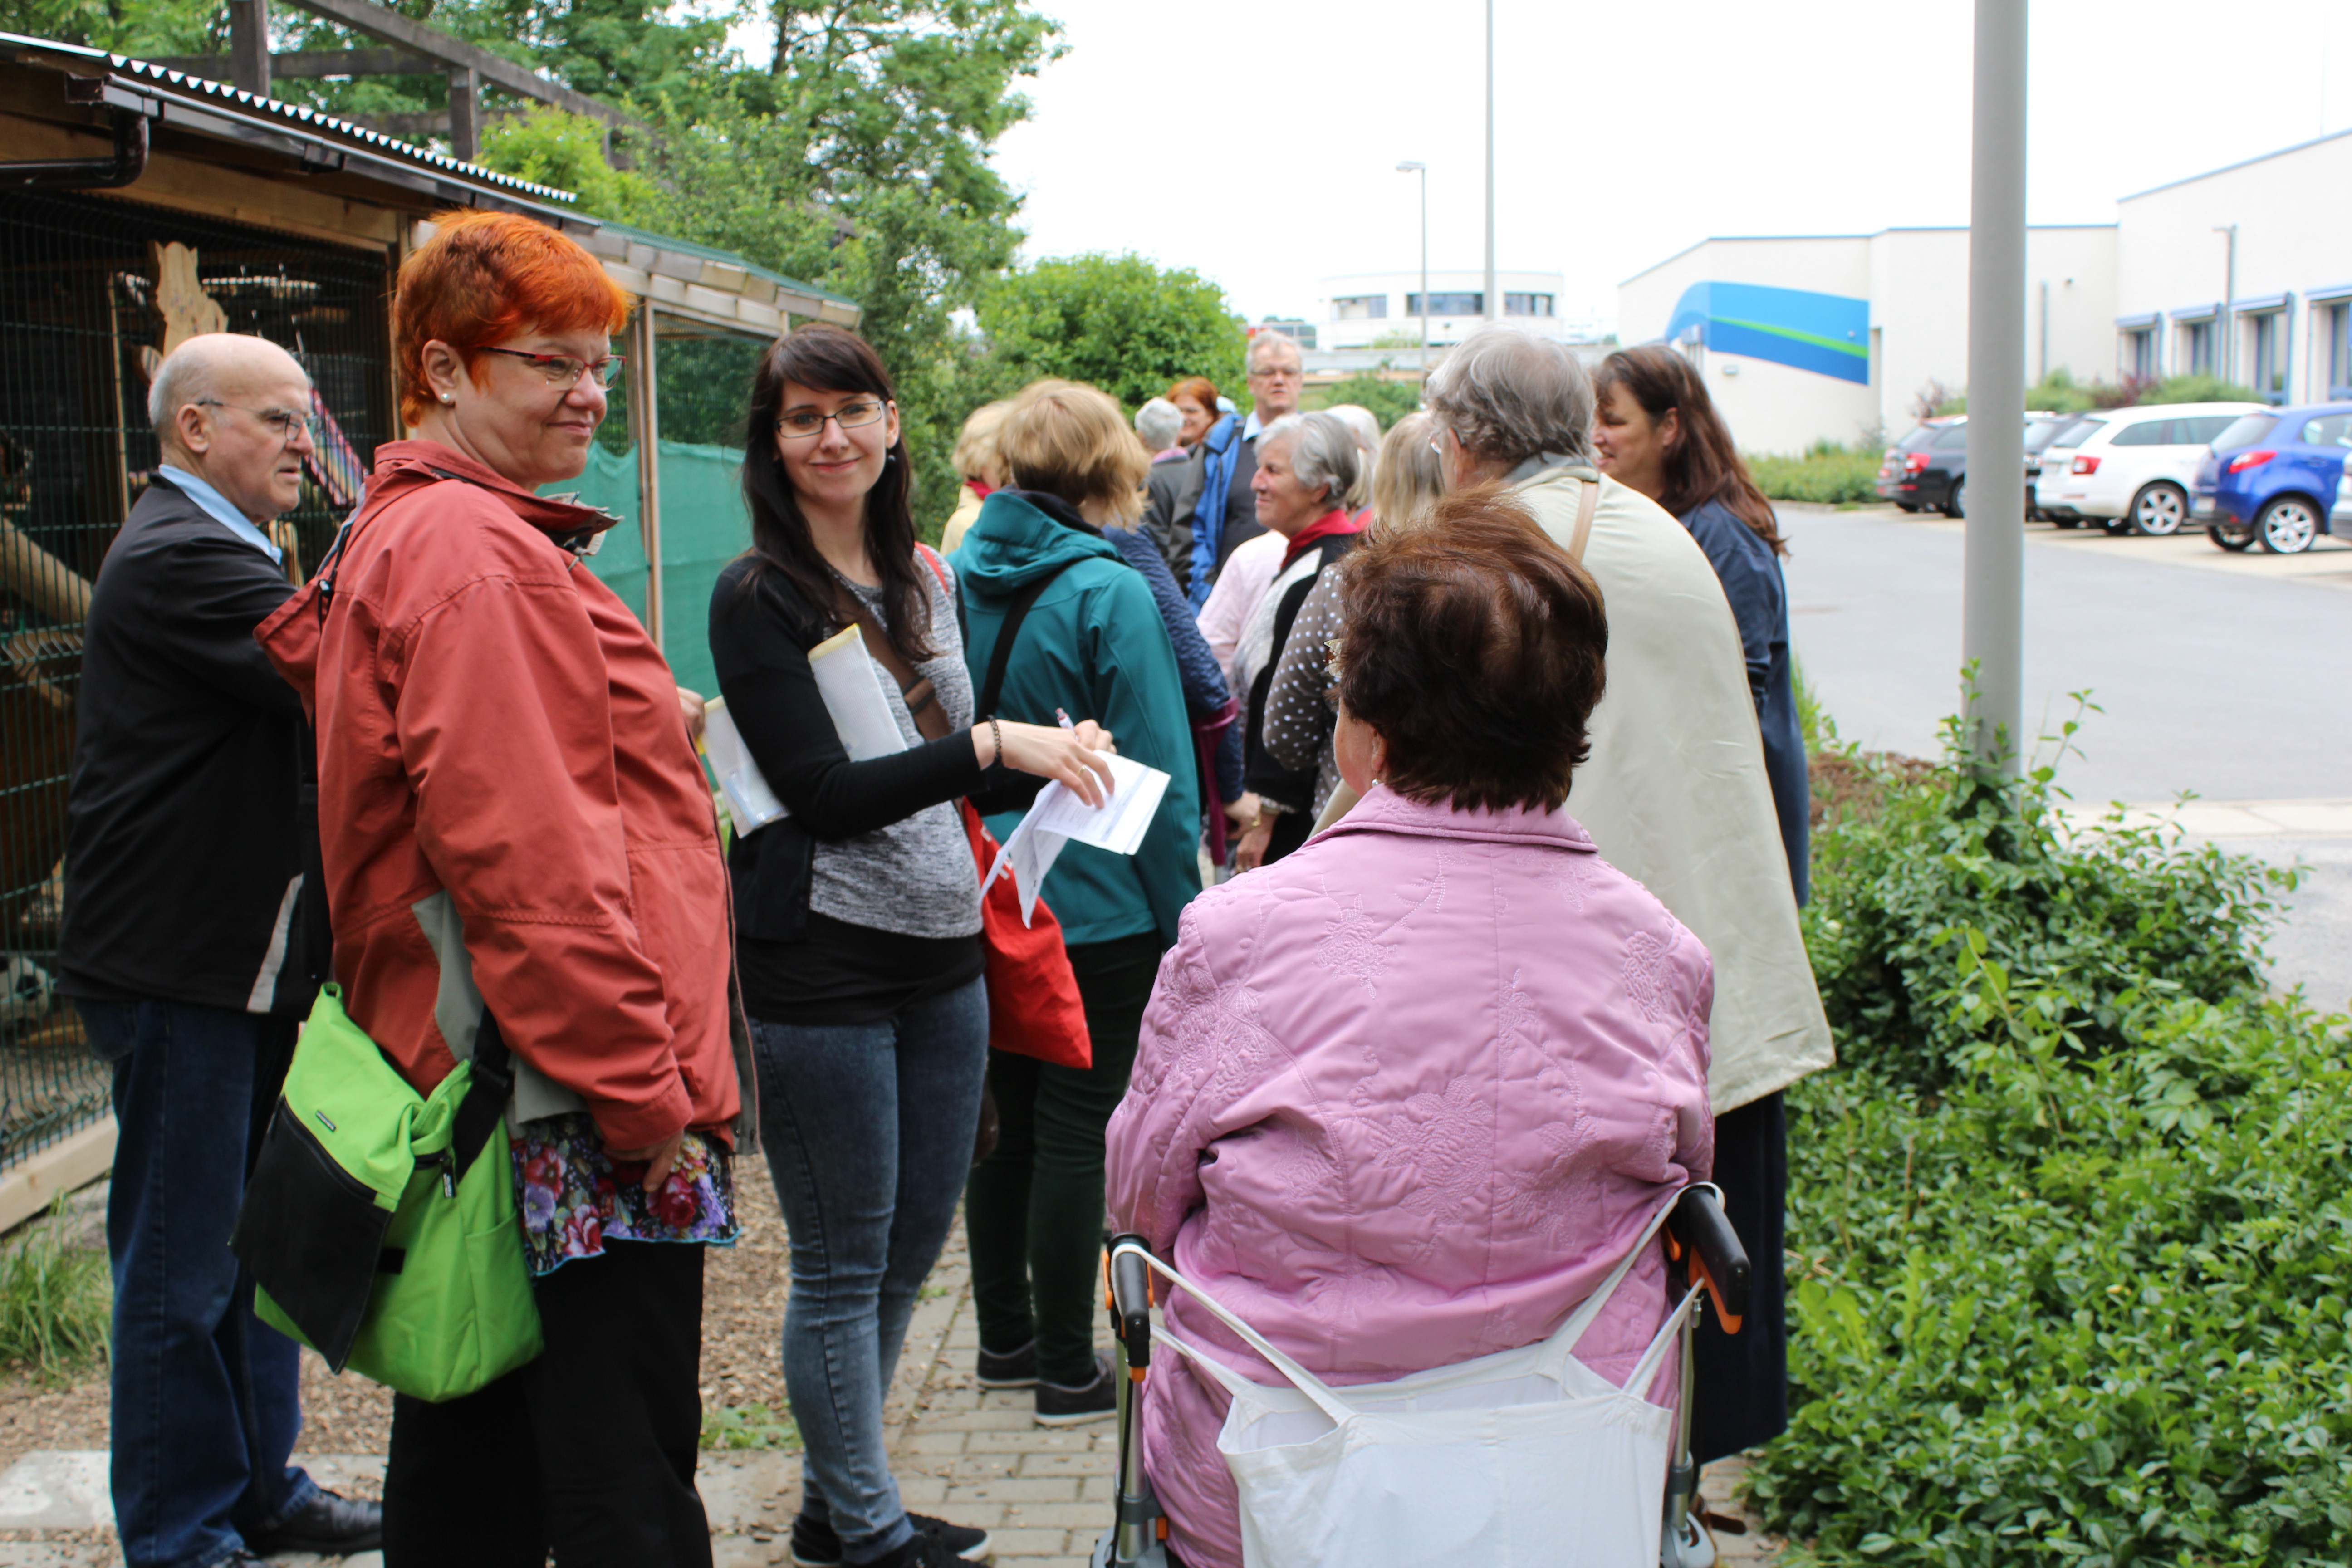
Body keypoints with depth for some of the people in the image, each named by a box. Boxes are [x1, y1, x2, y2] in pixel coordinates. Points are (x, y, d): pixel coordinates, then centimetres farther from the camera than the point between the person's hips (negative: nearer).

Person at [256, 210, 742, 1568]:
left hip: (457, 1089, 11)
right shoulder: (477, 554, -15)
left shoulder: (398, 538, 19)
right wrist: (648, 1091, -19)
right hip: (578, 1110, -11)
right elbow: (531, 860, -21)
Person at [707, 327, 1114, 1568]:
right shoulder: (759, 596, -10)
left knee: (914, 1245, 15)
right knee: (844, 1267, 4)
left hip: (941, 952, 7)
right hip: (822, 964, -7)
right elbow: (823, 792, -18)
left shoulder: (925, 579, 10)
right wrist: (990, 744, -25)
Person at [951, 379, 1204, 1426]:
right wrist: (1182, 915, -7)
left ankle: (1005, 1339, 29)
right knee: (1074, 1132, 2)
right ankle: (1066, 1370, 12)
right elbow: (1158, 774, -14)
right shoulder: (1110, 595, -15)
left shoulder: (960, 583, 2)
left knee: (1004, 1119, 16)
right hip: (1094, 909, -6)